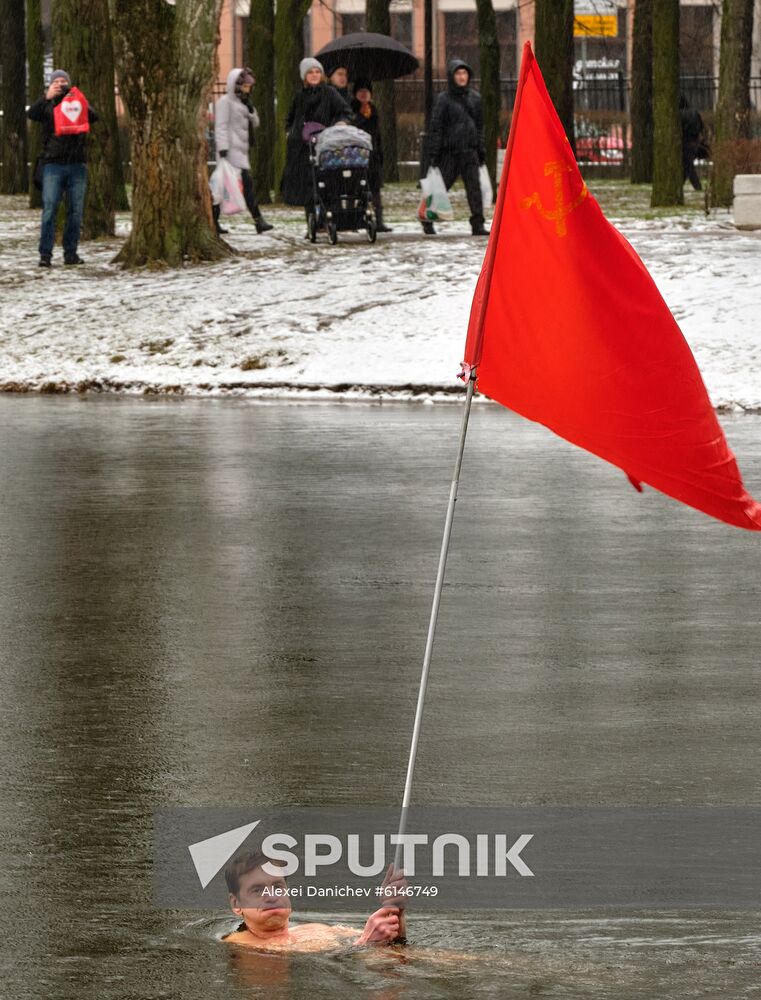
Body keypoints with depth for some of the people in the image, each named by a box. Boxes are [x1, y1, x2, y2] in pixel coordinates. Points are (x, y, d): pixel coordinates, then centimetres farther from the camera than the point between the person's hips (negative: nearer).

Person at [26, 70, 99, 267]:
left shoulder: (79, 103, 11)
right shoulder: (47, 105, 8)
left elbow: (94, 117, -5)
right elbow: (31, 114, -10)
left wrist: (82, 103, -19)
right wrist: (47, 97, -18)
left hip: (77, 165, 2)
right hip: (53, 164, -2)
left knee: (76, 211, 3)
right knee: (49, 209, -9)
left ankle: (71, 253, 10)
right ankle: (45, 254, -10)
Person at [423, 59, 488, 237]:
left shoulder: (475, 97, 10)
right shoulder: (444, 99, -3)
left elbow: (480, 125, 17)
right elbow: (435, 127, -4)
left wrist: (481, 149, 13)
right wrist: (433, 153, -8)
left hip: (470, 152, 3)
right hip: (449, 151, -3)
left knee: (474, 188, -5)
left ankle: (477, 224, -5)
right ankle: (428, 221, 19)